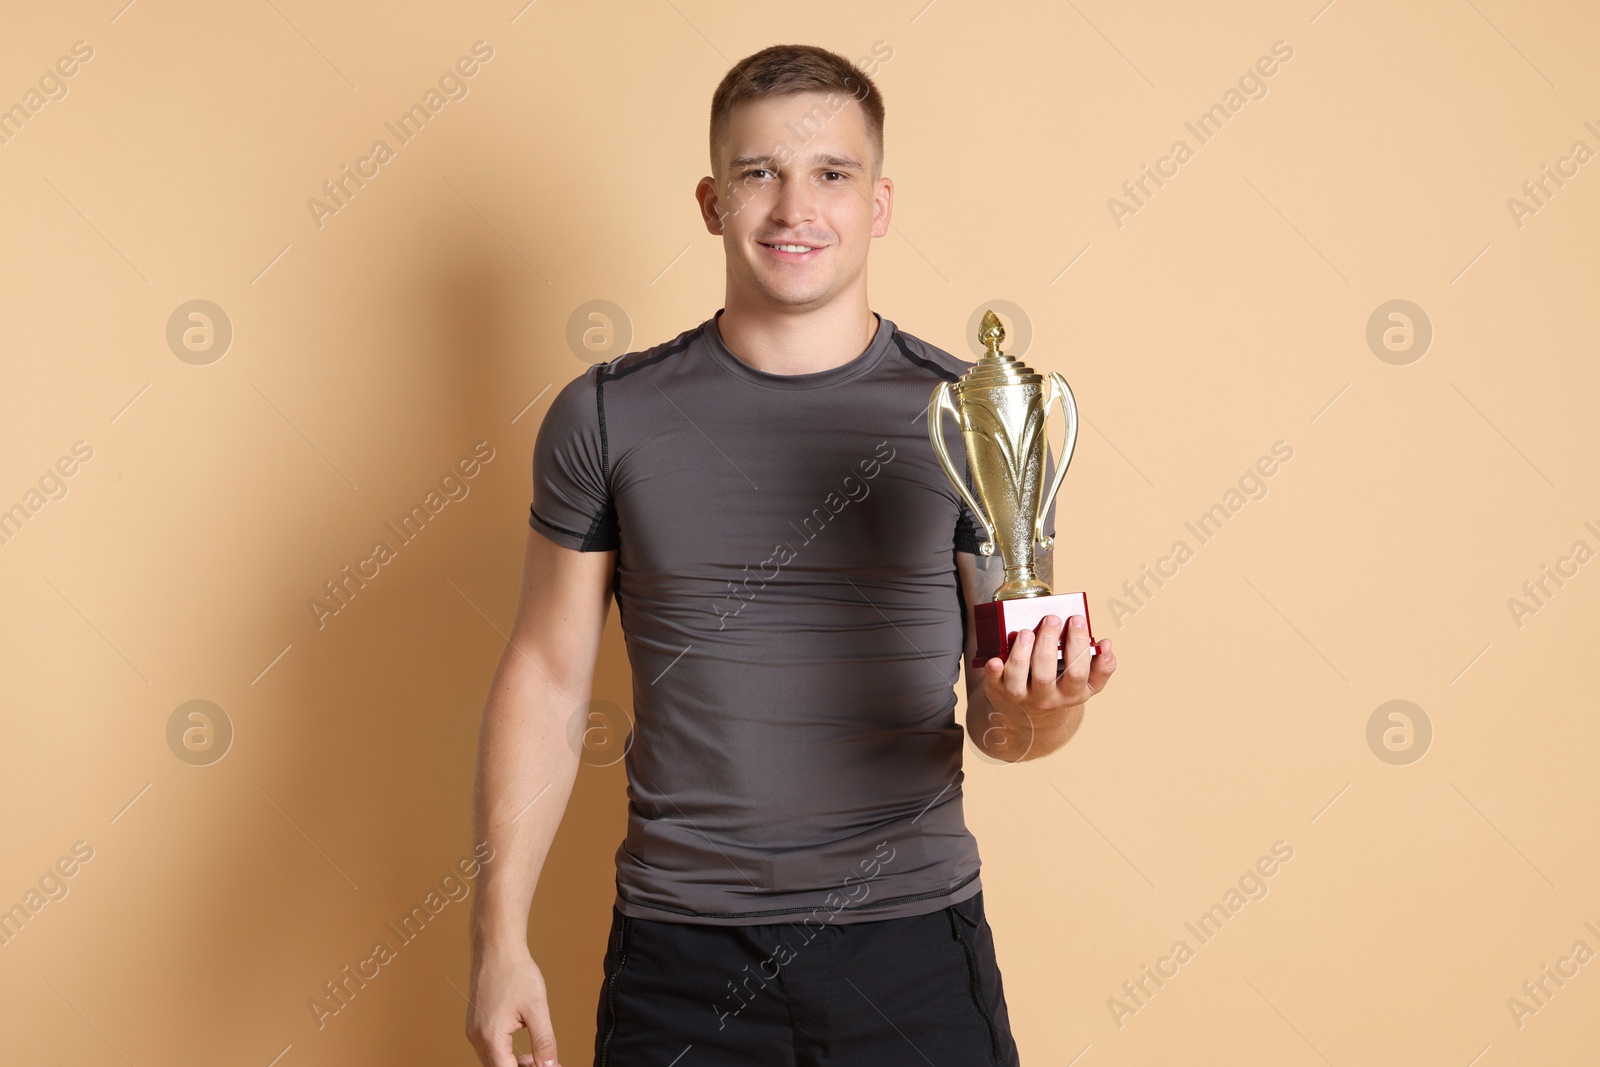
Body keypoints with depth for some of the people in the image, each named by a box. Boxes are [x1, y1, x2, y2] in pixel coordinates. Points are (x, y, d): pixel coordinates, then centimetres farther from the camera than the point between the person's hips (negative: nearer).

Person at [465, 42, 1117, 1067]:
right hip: (679, 951, 1)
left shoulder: (971, 417, -2)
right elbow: (547, 681, 3)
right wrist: (501, 936, -1)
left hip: (913, 943, 0)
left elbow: (999, 721, 2)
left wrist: (1045, 709, -22)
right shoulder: (607, 417, -1)